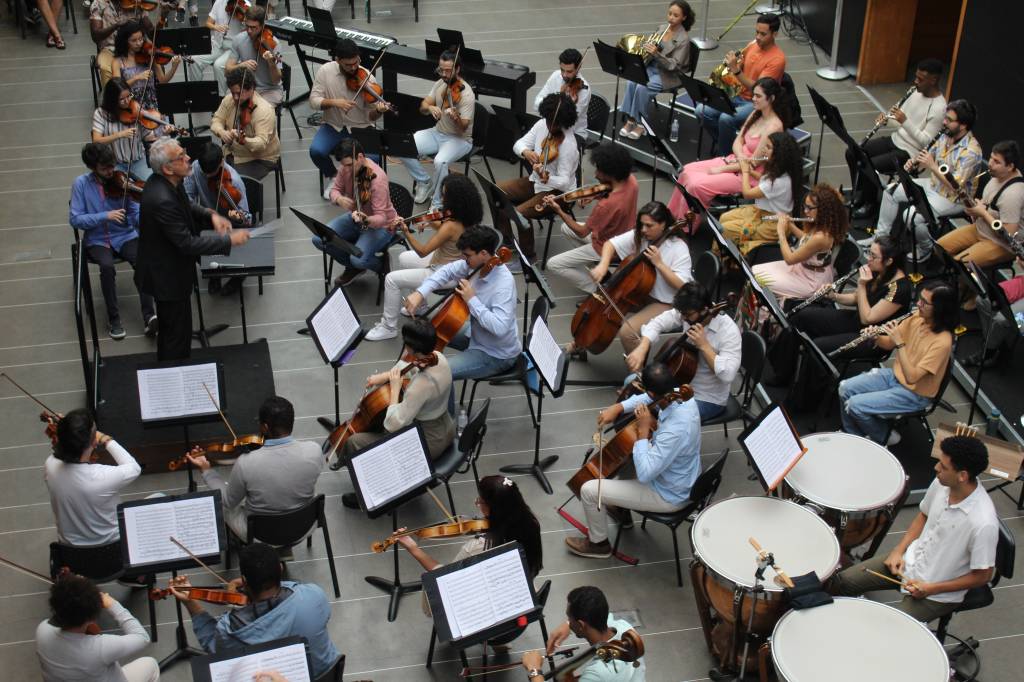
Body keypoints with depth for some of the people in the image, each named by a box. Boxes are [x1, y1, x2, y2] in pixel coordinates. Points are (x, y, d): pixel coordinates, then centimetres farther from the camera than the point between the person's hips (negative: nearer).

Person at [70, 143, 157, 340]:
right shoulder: (81, 184, -5)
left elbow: (135, 213, -4)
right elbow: (75, 219, -8)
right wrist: (105, 216, -21)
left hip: (125, 236, 1)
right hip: (97, 240, -1)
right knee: (107, 266, -32)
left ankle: (149, 315, -27)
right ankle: (113, 318, -18)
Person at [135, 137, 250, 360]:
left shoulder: (162, 182, -5)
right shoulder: (162, 200, -34)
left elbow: (184, 207, 14)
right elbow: (188, 244, -29)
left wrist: (210, 216, -4)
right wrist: (229, 240, -23)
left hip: (164, 271, 10)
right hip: (168, 278, -10)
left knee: (168, 330, 26)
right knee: (179, 336, 5)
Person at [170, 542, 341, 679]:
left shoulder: (231, 628, -31)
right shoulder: (315, 595, -31)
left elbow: (211, 641, -5)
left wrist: (190, 603, -1)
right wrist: (255, 586, -6)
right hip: (326, 674, 2)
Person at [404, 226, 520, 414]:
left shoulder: (503, 284, -34)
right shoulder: (477, 263, -10)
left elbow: (499, 327, -42)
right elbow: (448, 271, 3)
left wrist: (472, 299, -35)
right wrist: (420, 293, -11)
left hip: (496, 355, -9)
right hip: (476, 334, 9)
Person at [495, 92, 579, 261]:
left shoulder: (568, 145, -27)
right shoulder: (542, 124, -7)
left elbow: (564, 182, -27)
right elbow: (519, 143, -5)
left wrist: (547, 178, -47)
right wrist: (525, 152, -28)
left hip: (557, 191, -8)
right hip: (535, 181, 8)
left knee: (519, 213, -26)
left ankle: (528, 255, -1)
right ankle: (505, 239, 16)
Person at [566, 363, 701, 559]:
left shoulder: (675, 430, -41)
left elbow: (644, 473, -37)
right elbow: (646, 399, 7)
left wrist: (643, 430, -32)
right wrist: (618, 408, -8)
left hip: (668, 496, -9)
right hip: (680, 479, 9)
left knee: (589, 490, -4)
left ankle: (598, 543, 23)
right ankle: (621, 510, 45)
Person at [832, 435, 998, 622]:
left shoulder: (983, 523, -32)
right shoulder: (941, 484, -13)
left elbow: (982, 576, -19)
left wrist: (930, 588, -18)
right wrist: (899, 550, -3)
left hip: (938, 594, -6)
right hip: (913, 560, 6)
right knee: (842, 582, 4)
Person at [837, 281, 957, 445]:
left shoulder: (942, 341, -28)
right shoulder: (917, 318, -7)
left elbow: (911, 377, -30)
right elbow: (889, 344, 4)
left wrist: (899, 342, -33)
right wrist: (875, 337, -18)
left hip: (914, 393, -7)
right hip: (895, 375, 7)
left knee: (855, 405, -17)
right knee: (845, 388, -3)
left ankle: (884, 437, 10)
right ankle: (852, 436, 15)